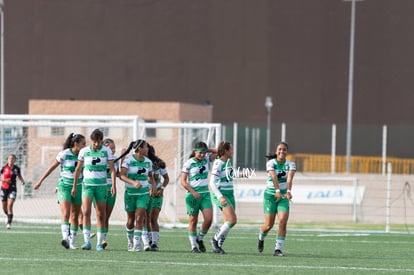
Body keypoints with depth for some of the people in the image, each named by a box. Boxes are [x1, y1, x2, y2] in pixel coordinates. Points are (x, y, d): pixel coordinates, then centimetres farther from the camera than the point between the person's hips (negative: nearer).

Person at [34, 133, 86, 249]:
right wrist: (40, 181, 1)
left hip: (78, 187, 5)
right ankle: (65, 238, -32)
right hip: (64, 186, -5)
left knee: (75, 216, 6)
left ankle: (72, 242, 13)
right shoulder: (64, 154, -11)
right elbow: (51, 168, -3)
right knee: (65, 214, -20)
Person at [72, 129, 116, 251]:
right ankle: (87, 242, -18)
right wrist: (74, 186, 13)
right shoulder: (84, 151, 1)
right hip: (87, 184, 0)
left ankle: (99, 243, 12)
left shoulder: (107, 151, -2)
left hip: (101, 185, 0)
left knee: (101, 215, 3)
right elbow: (78, 169, 10)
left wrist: (114, 185, -16)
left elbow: (112, 169, -5)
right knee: (86, 212, -16)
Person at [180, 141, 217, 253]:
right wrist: (193, 192, -17)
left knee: (209, 219, -10)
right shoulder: (188, 163, -7)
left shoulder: (206, 159, 6)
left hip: (205, 193, 4)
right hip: (192, 195, -4)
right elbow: (183, 181, -8)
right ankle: (193, 246, 7)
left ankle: (200, 239, 12)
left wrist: (207, 149, 0)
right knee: (193, 221, -1)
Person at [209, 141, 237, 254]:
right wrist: (220, 197, -32)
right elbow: (212, 182, -22)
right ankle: (215, 239, -4)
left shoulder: (228, 162, 9)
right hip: (220, 195, -8)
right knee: (232, 220, -18)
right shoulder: (218, 164, -16)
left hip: (229, 194, 8)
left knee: (228, 222, 3)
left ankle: (218, 245, 11)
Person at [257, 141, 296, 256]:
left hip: (283, 196, 2)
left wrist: (288, 191, -41)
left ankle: (278, 249, -9)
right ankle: (261, 238, 35)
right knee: (269, 225, 1)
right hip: (270, 195, -2)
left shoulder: (290, 164, -5)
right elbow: (274, 177, -29)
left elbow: (289, 179, -23)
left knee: (283, 222, -14)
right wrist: (277, 191, -45)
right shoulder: (271, 163, -11)